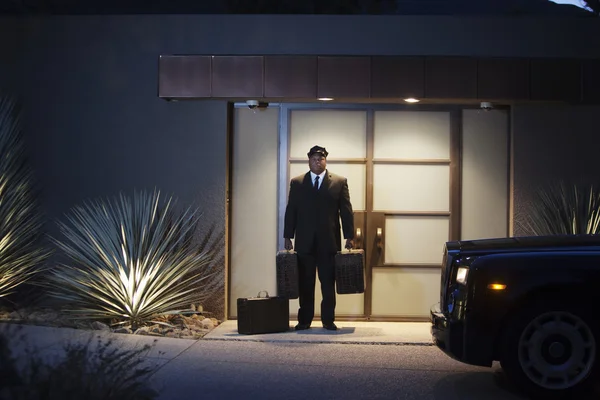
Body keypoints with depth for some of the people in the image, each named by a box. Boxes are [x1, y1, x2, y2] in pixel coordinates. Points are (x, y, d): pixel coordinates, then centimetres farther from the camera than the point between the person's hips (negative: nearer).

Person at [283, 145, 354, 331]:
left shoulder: (339, 182, 5)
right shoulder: (297, 183, 8)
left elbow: (346, 211, 3)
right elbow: (291, 211, 7)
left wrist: (349, 237, -2)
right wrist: (288, 236, 2)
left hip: (329, 241, -1)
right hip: (304, 242, 1)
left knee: (328, 283, 3)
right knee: (305, 283, 4)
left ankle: (328, 320, 11)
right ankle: (304, 320, 11)